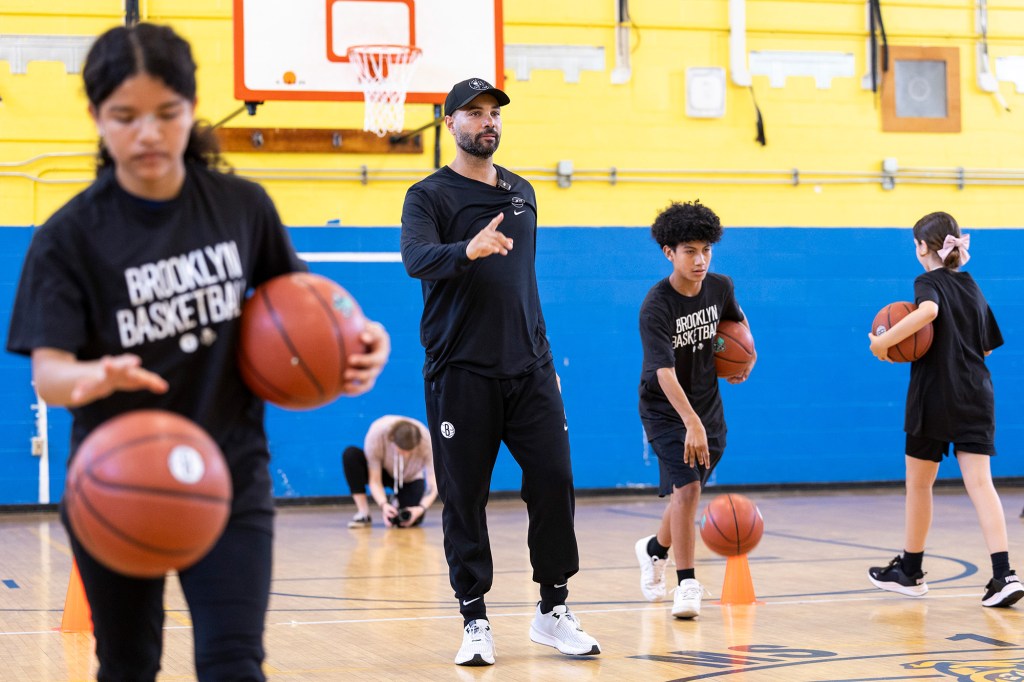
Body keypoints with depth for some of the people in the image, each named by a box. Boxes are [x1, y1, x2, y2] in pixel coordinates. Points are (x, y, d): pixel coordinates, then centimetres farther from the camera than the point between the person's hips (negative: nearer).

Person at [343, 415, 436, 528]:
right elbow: (374, 480, -28)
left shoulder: (426, 442, -33)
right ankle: (363, 514, -23)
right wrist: (383, 504, -44)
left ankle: (397, 503, 11)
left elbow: (433, 485, -29)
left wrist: (421, 508, -45)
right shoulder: (377, 434, -35)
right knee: (350, 454, -31)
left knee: (412, 519, -28)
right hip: (383, 471, 0)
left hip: (411, 479, 0)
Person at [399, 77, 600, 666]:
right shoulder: (430, 195, -2)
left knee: (554, 481, -1)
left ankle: (553, 611, 10)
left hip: (529, 369, 5)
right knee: (464, 497, -1)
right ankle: (475, 622, 8)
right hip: (461, 373, -4)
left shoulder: (522, 193, 16)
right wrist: (468, 249, -42)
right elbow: (417, 258, -22)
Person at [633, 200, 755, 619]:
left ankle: (655, 549, 43)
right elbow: (665, 372, -33)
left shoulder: (719, 287, -6)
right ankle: (687, 585, -9)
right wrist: (692, 424, -43)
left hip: (708, 407, 6)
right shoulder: (656, 306, -24)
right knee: (686, 488, -19)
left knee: (688, 491, 15)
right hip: (664, 410, -6)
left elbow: (738, 319, 20)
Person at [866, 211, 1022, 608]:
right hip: (976, 399, 5)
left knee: (919, 484, 11)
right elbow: (988, 345, 23)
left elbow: (928, 311, -29)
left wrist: (884, 341, -23)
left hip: (934, 399, -5)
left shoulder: (928, 283, -5)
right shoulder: (973, 288, 14)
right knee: (979, 484, -3)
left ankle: (910, 571, 24)